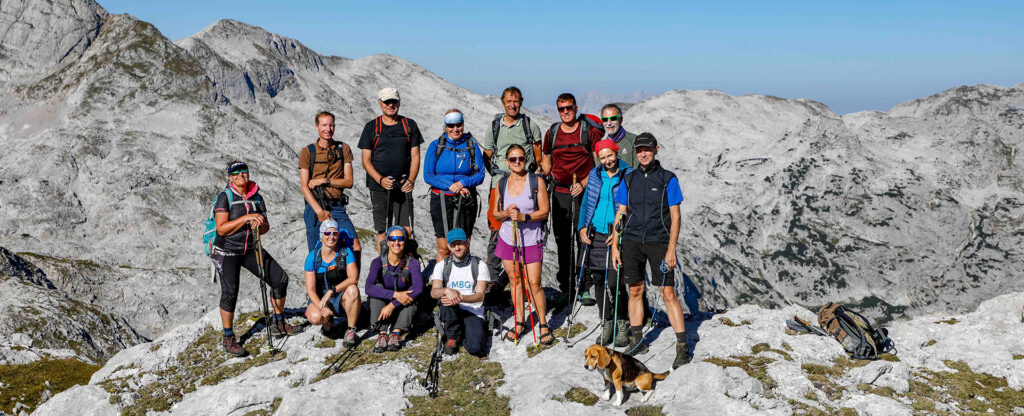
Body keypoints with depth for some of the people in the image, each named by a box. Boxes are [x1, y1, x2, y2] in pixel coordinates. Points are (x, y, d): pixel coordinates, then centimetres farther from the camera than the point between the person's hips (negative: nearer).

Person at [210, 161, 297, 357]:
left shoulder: (256, 197, 4)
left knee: (280, 278, 1)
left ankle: (278, 323, 20)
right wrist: (246, 218, -26)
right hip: (227, 251, -6)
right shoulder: (224, 197, -11)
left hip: (251, 250, 6)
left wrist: (259, 225, -17)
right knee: (230, 290, -21)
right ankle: (228, 339, -7)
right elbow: (222, 229, -20)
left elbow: (266, 227, 6)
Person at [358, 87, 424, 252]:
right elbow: (366, 160, 2)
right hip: (379, 187, 0)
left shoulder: (409, 125, 8)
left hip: (403, 187, 0)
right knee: (382, 232, 3)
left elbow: (415, 156, 6)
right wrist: (381, 180, -15)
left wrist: (411, 180, -11)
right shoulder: (371, 127, 4)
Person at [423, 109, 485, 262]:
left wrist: (463, 183, -15)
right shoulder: (436, 146, 2)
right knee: (443, 247, -3)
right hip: (441, 199, -1)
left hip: (466, 201, 1)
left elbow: (480, 174, 3)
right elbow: (428, 175, -2)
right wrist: (451, 186, -13)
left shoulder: (471, 145, 3)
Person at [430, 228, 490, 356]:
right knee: (446, 302, -35)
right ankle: (452, 337, -10)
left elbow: (480, 295, -8)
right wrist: (447, 290, -32)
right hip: (451, 312, 2)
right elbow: (433, 293, -8)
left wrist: (460, 298, -28)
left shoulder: (479, 265, 1)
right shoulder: (442, 266, 5)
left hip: (473, 312, -1)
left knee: (475, 348, -27)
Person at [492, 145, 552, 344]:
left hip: (531, 240, -3)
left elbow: (544, 211, -7)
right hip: (508, 239, 3)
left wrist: (523, 217, -22)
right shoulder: (502, 183, 4)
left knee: (534, 283, -4)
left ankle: (543, 325, 11)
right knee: (515, 281, 10)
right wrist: (507, 213, -13)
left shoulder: (537, 181, -6)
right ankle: (520, 322, 24)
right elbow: (496, 213, 9)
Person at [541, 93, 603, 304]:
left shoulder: (589, 131, -3)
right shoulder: (552, 133, 9)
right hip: (559, 193, 4)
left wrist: (583, 183, -13)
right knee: (562, 241, 6)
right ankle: (565, 287, 16)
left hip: (584, 193, -3)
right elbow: (546, 162, 19)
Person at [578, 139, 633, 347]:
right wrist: (581, 227, 5)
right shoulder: (594, 175, 11)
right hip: (595, 235, 4)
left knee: (614, 283, -9)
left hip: (617, 237, -4)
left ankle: (623, 324, 10)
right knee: (598, 281, 7)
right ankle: (606, 324, 21)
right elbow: (586, 203, 18)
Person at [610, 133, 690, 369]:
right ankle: (636, 342, 21)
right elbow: (620, 214, 11)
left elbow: (675, 217, -3)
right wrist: (614, 246, 5)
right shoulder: (629, 179, 9)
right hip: (632, 241, 4)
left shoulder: (668, 179, -1)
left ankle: (682, 347, -1)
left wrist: (671, 250, -10)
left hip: (659, 242, -3)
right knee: (635, 291, 8)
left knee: (668, 293, -6)